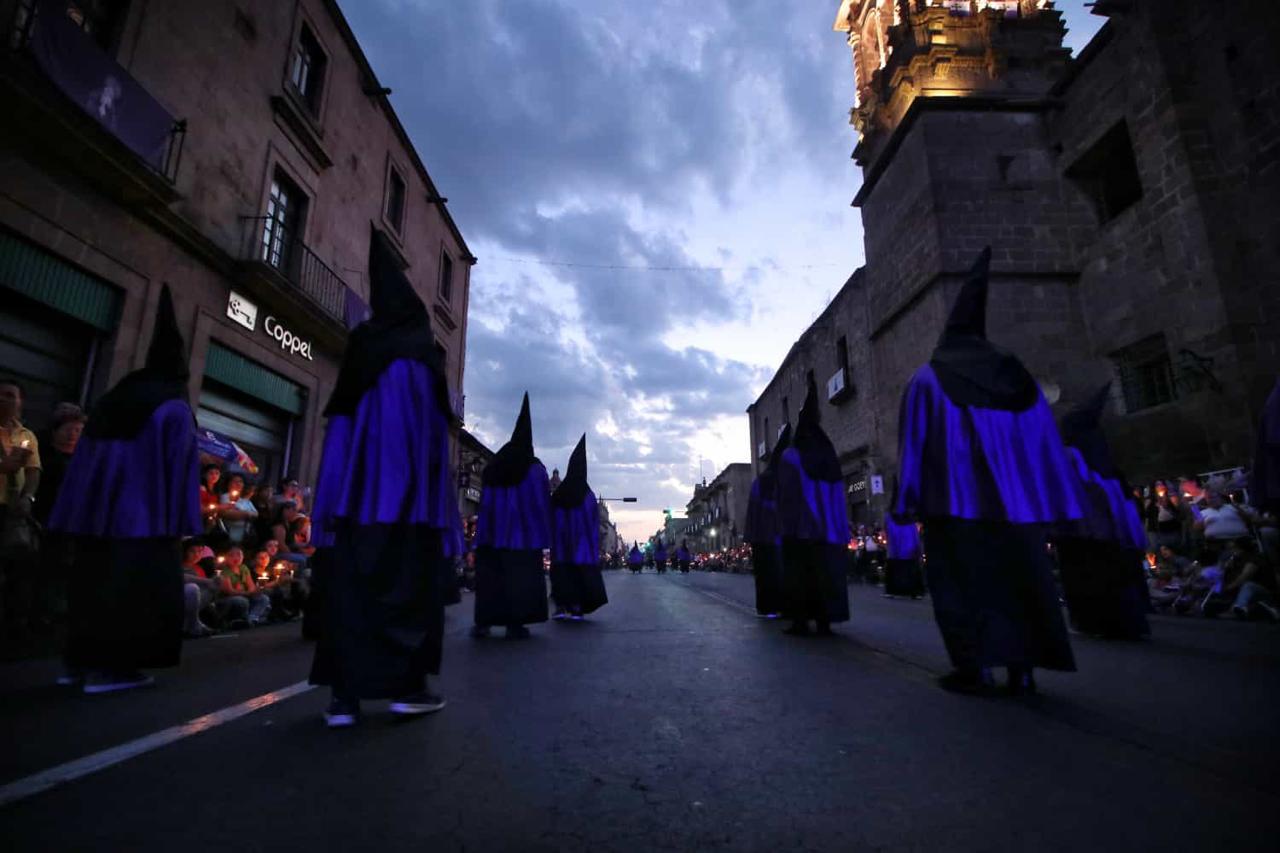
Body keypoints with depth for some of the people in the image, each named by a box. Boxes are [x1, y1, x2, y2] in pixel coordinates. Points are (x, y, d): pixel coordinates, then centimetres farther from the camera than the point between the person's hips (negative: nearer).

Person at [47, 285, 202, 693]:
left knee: (94, 579, 15)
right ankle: (109, 667, 0)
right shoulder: (175, 410, -11)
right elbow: (180, 467, -14)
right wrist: (179, 519, -10)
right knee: (134, 583, -2)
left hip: (96, 507, 8)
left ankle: (80, 659, 24)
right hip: (145, 513, -7)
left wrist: (82, 509, 17)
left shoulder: (111, 399, 12)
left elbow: (85, 459, 13)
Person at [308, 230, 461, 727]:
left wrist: (332, 502, 12)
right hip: (408, 489, -3)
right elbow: (432, 427, -5)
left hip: (358, 488, 4)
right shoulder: (420, 354, 0)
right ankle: (407, 685, 7)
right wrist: (438, 496, -1)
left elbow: (340, 422, 9)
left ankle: (345, 694, 7)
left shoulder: (360, 345, 10)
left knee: (349, 581, 6)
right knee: (411, 579, 4)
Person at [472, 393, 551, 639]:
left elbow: (486, 502, 11)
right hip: (524, 533, -4)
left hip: (493, 532, 4)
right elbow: (542, 503, -6)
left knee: (490, 573, 7)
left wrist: (484, 533, 13)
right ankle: (515, 624, -5)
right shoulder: (535, 469, -2)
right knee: (521, 573, -2)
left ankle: (482, 622, 5)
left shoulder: (492, 468, 11)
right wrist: (543, 535, -2)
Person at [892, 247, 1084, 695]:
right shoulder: (1015, 374, 11)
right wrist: (1054, 501, 11)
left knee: (963, 577, 2)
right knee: (1019, 574, 10)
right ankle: (1022, 668, 12)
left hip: (953, 498, -3)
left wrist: (906, 503, -2)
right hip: (1013, 495, 4)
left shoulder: (926, 380, 2)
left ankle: (975, 667, 1)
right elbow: (1045, 439, 9)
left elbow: (913, 445, -3)